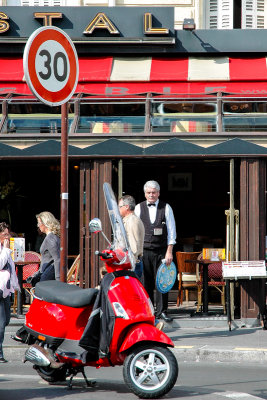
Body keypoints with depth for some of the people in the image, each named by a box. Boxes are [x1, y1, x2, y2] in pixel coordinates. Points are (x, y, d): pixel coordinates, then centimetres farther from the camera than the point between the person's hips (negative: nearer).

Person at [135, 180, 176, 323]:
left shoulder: (166, 208, 5)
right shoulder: (139, 208, 8)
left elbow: (171, 231, 3)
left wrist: (169, 251, -4)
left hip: (161, 250, -1)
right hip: (144, 250, 1)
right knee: (145, 283, 0)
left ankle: (161, 311, 3)